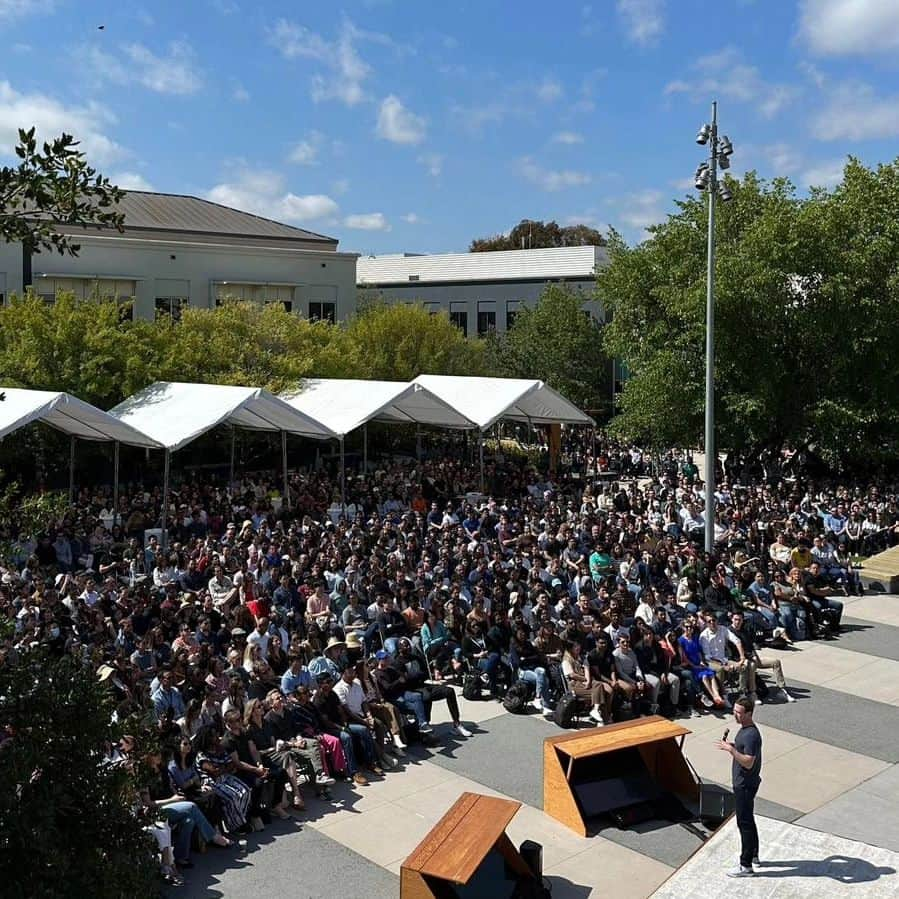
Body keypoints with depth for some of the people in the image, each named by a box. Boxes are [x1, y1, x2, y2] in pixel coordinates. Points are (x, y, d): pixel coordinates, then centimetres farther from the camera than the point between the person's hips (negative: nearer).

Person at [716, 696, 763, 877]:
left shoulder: (751, 735, -25)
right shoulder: (744, 729, 6)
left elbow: (748, 762, -29)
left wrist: (731, 750, -29)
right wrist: (731, 746, 4)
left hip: (745, 785, -10)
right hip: (742, 783, 10)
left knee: (745, 823, -3)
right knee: (747, 820, 22)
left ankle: (746, 866, 4)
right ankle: (753, 855, 36)